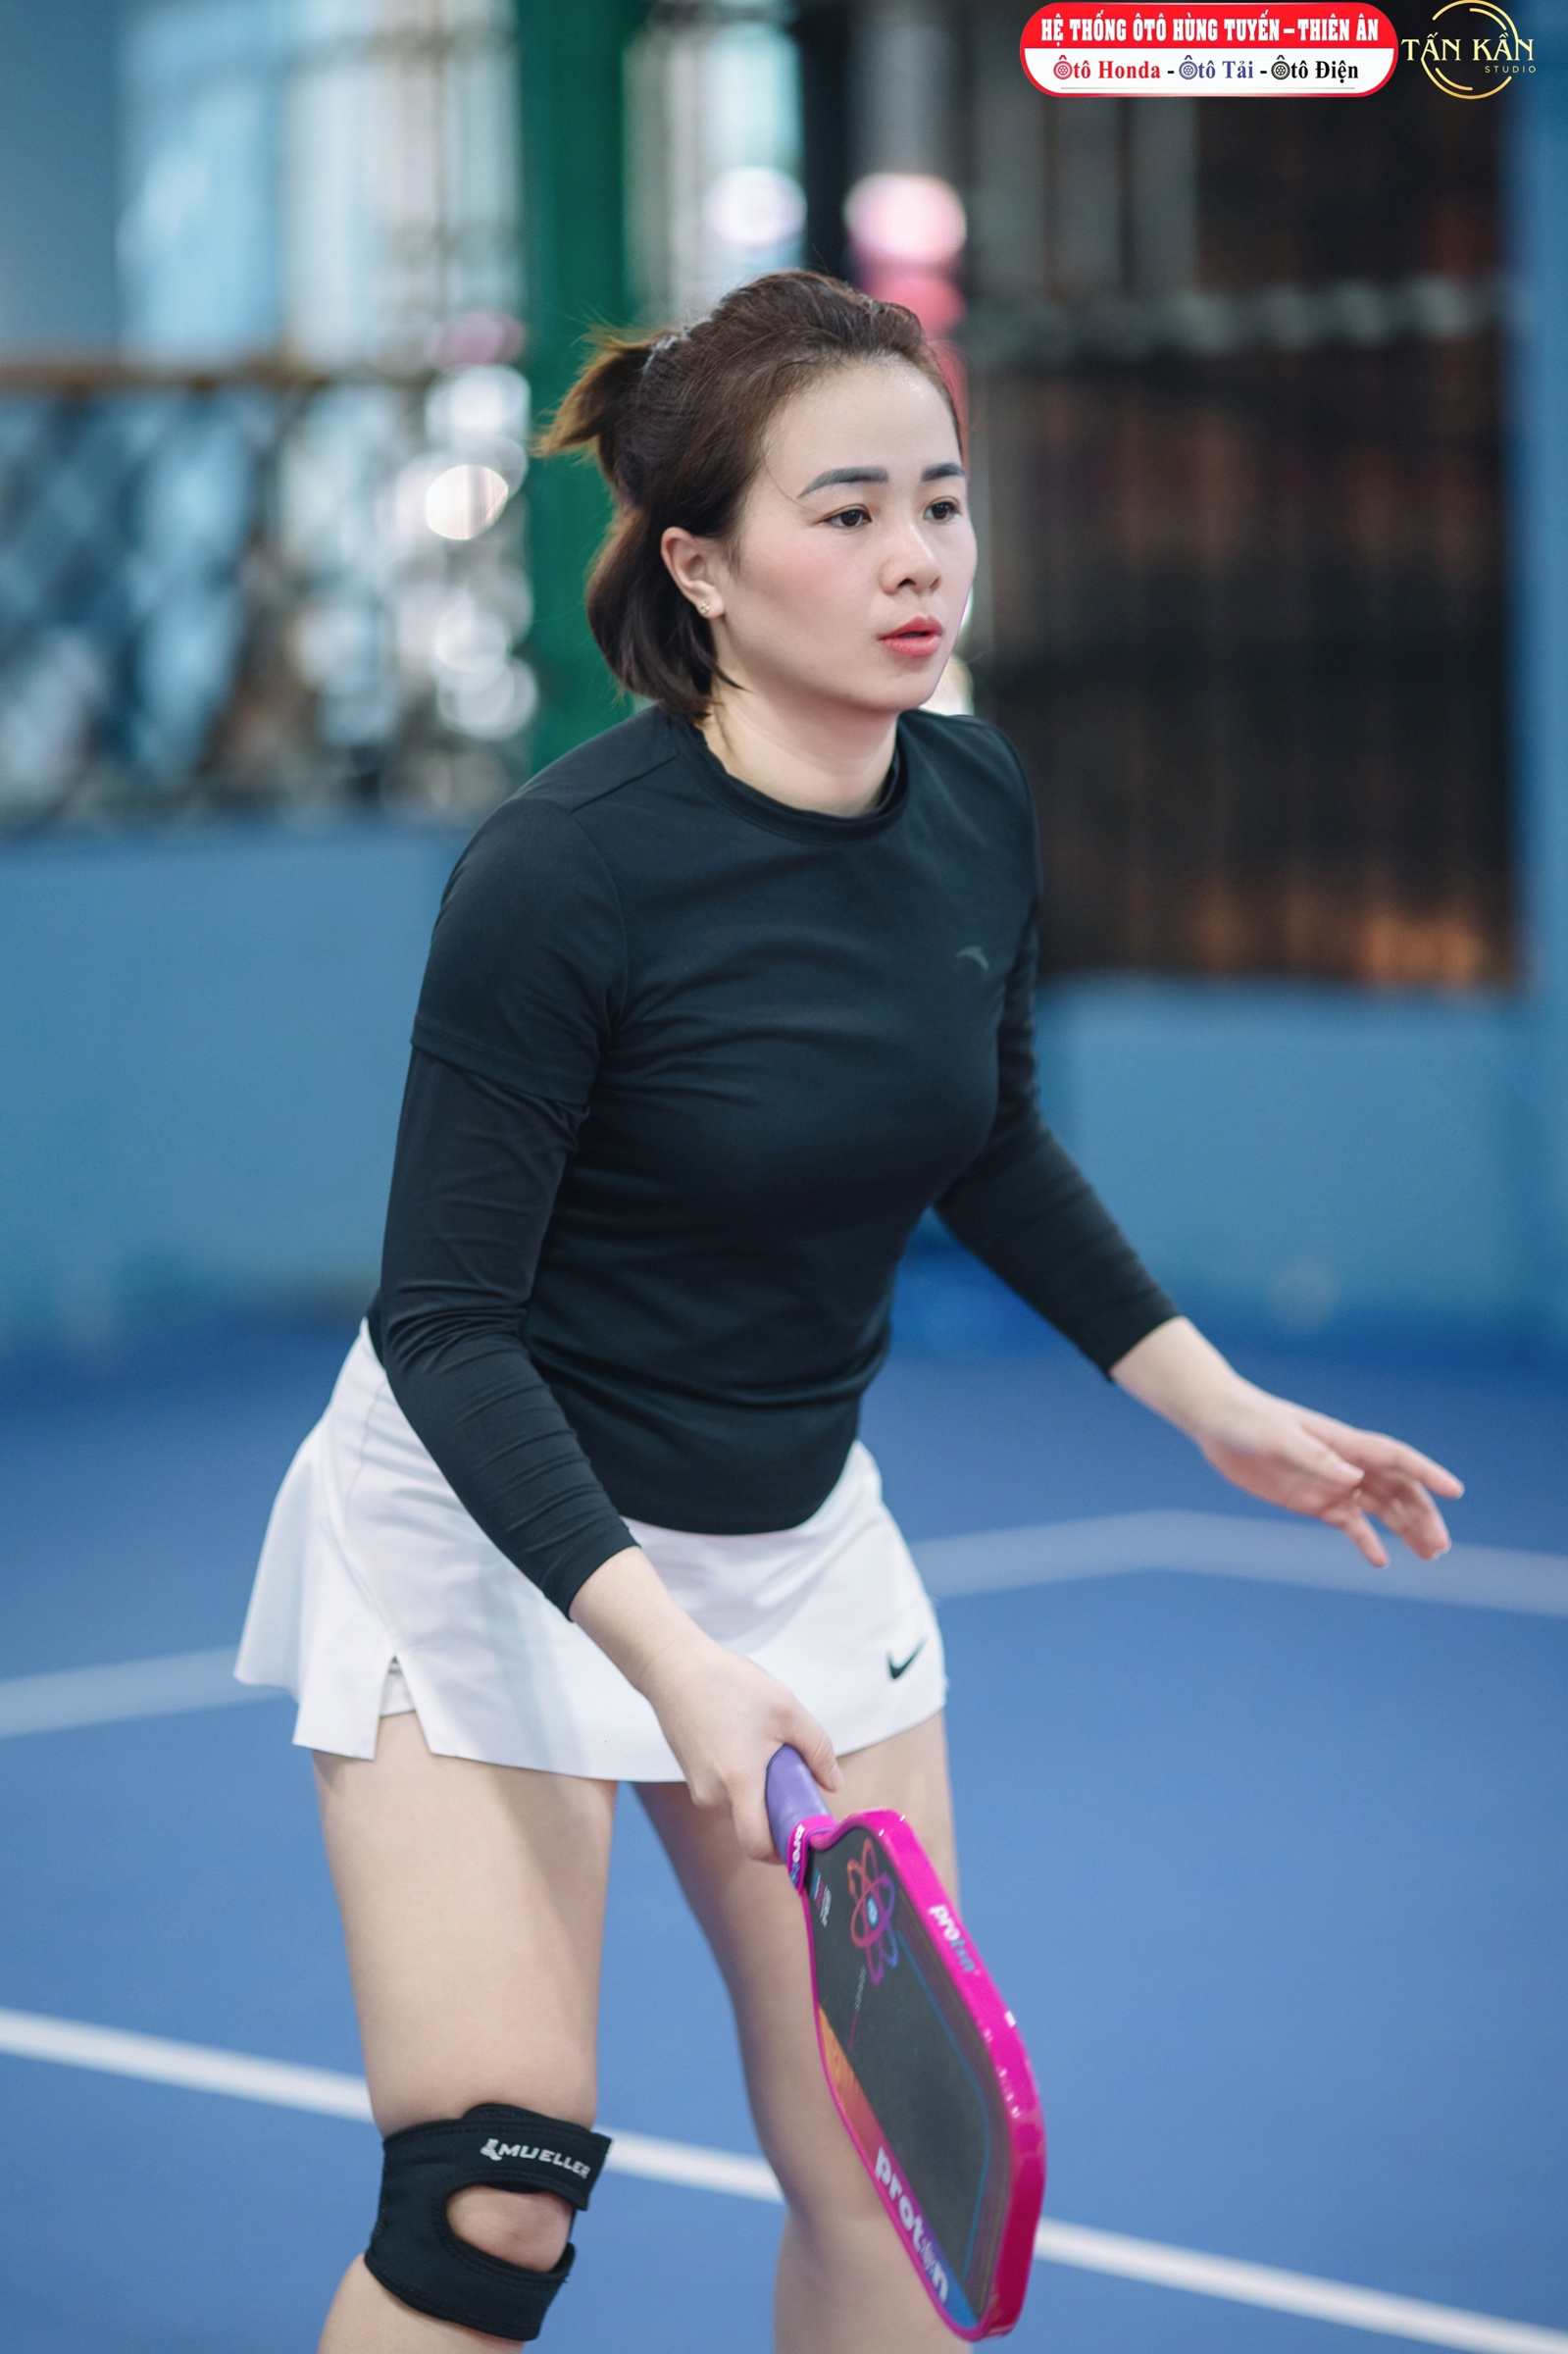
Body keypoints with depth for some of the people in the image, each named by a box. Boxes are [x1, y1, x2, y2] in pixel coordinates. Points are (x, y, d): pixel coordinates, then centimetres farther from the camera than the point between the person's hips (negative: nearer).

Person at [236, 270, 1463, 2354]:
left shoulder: (977, 804, -7)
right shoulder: (564, 872, -26)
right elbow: (445, 1322, -23)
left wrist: (1217, 1404, 11)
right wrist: (668, 1658, -31)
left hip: (795, 1531, 6)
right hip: (491, 1535, -6)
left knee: (896, 2174, 4)